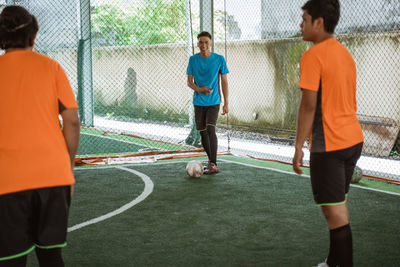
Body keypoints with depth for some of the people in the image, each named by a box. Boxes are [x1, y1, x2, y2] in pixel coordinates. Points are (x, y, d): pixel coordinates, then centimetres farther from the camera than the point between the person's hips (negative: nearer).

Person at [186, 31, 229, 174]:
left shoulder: (219, 59, -5)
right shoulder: (193, 59, 0)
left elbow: (224, 82, 0)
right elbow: (189, 81, 3)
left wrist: (226, 103, -4)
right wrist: (200, 90, -18)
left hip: (214, 102, -3)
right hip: (199, 102, 3)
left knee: (210, 129, -16)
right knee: (203, 132, 8)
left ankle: (213, 165, -16)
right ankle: (211, 160, 25)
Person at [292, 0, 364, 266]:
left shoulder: (312, 57, -14)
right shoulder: (346, 54, 12)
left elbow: (309, 105, -18)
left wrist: (298, 148, -14)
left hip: (328, 145, -9)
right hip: (353, 139, 9)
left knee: (334, 211, -3)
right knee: (339, 205, 19)